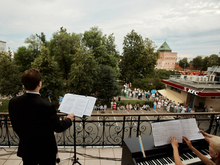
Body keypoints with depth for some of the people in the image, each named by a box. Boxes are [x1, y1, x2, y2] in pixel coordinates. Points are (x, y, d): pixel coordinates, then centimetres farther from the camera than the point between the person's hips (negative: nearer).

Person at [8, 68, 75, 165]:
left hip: (26, 150, 5)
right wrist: (69, 119, 2)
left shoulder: (13, 102, -14)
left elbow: (15, 126, 0)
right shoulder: (47, 106, -32)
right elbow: (58, 128, -17)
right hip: (45, 151, -4)